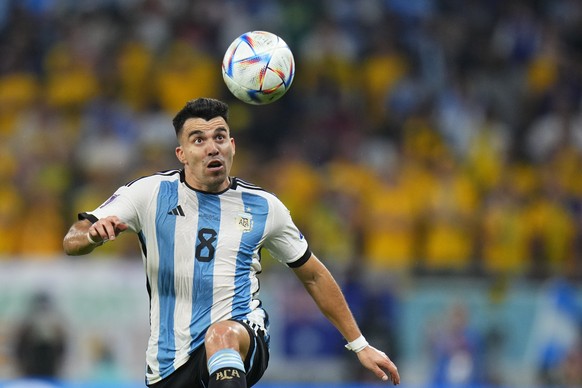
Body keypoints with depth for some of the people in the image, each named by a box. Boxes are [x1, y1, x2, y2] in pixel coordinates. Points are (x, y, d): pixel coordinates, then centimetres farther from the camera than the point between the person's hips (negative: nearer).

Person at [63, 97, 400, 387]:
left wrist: (360, 345, 15)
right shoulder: (151, 193, 1)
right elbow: (72, 241, -4)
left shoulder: (264, 207, 6)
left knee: (222, 334, -36)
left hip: (243, 336, -2)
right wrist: (94, 234, -29)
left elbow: (314, 276, 17)